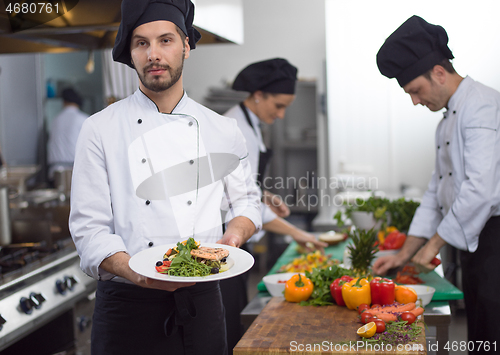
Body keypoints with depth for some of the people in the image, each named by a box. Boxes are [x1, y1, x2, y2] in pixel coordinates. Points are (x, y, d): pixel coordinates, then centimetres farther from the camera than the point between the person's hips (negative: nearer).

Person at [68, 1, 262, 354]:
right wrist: (135, 272, -23)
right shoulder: (101, 129, -3)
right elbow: (90, 225, -7)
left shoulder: (223, 131, 4)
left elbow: (245, 200, 15)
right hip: (127, 302, -2)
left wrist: (235, 234, -6)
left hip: (202, 299, 2)